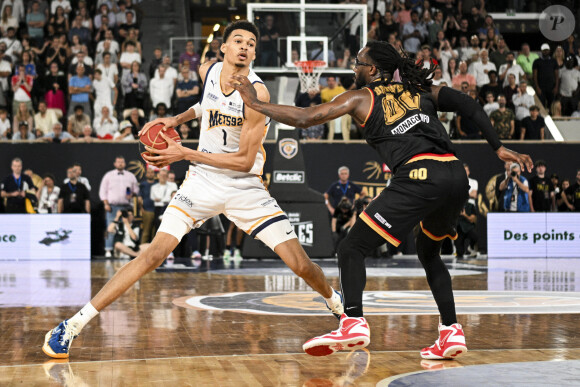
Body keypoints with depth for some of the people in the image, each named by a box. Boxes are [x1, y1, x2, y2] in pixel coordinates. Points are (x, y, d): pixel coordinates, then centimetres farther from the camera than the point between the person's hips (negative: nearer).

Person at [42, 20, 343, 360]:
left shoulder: (256, 93, -19)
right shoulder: (208, 71, -4)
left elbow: (245, 161, -20)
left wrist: (185, 153, -21)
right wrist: (176, 119, 5)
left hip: (245, 187, -2)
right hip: (203, 180, 2)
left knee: (300, 264, -6)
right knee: (156, 253, -14)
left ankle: (339, 304, 28)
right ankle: (74, 325, -12)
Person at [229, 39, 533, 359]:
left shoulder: (360, 98, 15)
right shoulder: (420, 89, 27)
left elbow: (304, 118, 10)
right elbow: (469, 105, 15)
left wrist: (254, 103, 20)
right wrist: (498, 148, 15)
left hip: (420, 175, -6)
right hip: (456, 174, 6)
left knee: (351, 248, 4)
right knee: (428, 252, 28)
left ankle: (353, 323, -15)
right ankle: (451, 333, 18)